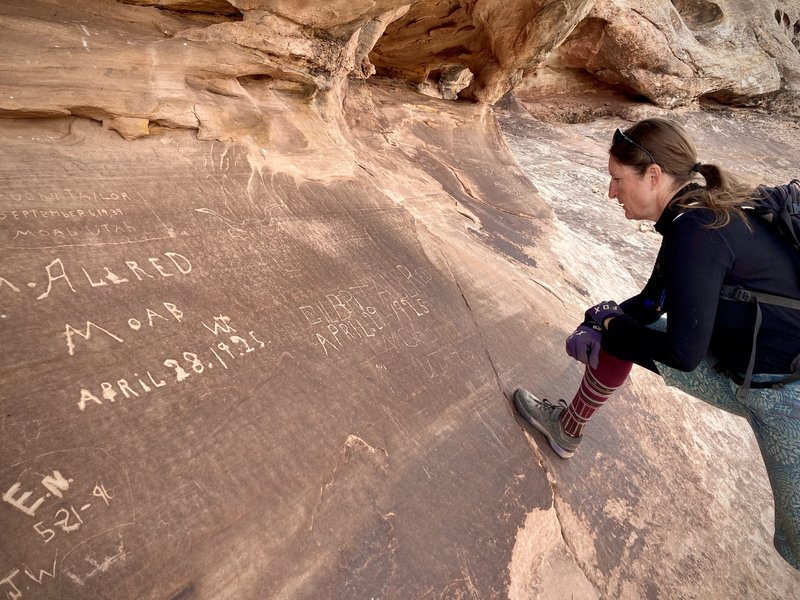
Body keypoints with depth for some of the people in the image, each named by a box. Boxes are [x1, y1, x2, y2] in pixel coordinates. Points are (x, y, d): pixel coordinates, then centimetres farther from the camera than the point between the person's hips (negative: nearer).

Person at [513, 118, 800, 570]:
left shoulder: (695, 233, -28)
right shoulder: (701, 212, 0)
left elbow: (683, 354, -24)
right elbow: (653, 301, 11)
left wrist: (613, 326, -9)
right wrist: (609, 321, -4)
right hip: (734, 367, 9)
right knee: (617, 331, 8)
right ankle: (568, 429, 25)